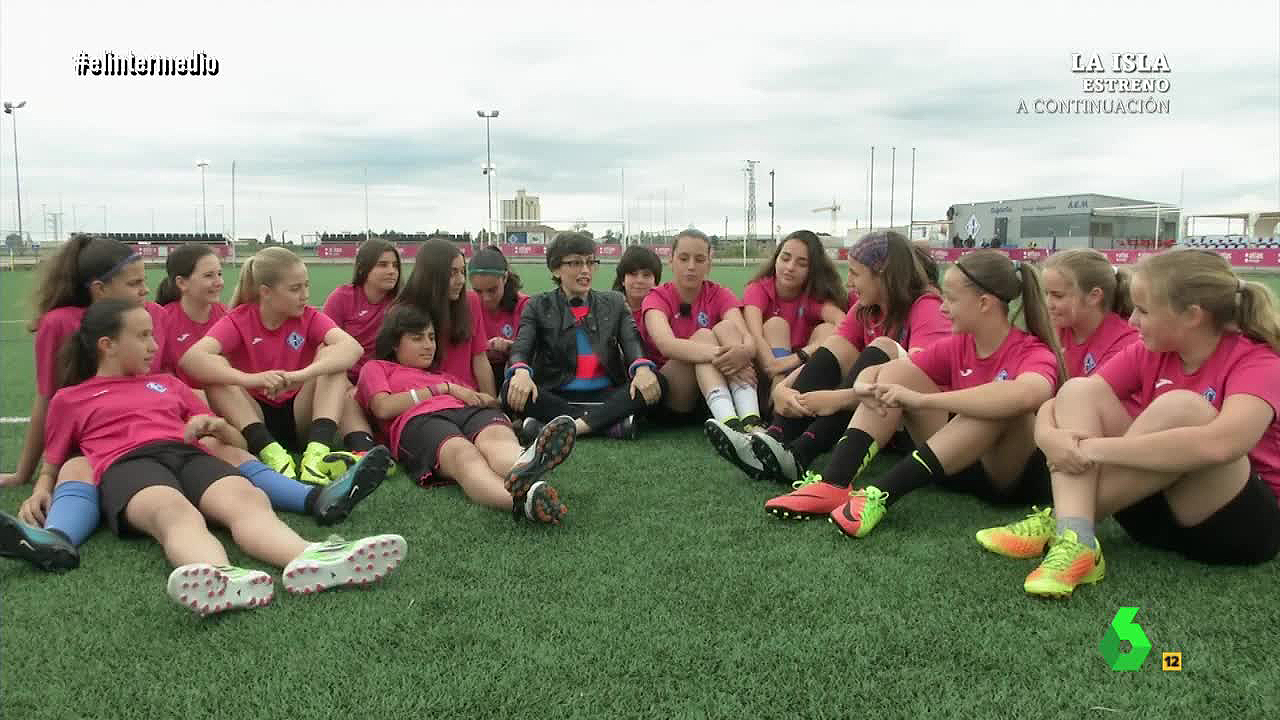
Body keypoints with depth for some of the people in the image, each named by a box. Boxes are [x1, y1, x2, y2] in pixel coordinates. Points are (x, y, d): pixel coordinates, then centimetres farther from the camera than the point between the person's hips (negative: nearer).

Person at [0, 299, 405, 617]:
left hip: (188, 455, 3)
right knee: (176, 513, -42)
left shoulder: (168, 384, 35)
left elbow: (237, 443, 30)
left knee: (248, 498, -35)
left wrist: (216, 426, 9)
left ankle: (310, 561, -68)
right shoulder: (69, 399, 29)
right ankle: (221, 579, -76)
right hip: (127, 465, -3)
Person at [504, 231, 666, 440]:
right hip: (556, 397, -1)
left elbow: (632, 341, 2)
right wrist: (521, 371, -29)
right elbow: (522, 345, -3)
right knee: (511, 390, -31)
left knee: (656, 383, -25)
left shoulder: (613, 303, 17)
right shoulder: (539, 306, 12)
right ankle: (612, 422, -31)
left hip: (606, 396, 1)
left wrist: (642, 368, -23)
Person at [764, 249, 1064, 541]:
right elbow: (885, 373, 3)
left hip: (1013, 476, -6)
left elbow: (1028, 394, -43)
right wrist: (866, 387, -23)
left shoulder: (1034, 353, -17)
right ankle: (833, 485, -27)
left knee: (1001, 402, -35)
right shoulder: (957, 346, 2)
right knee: (896, 370, -7)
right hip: (958, 466, 6)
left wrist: (922, 400, -43)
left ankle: (880, 496, -43)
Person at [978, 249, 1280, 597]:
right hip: (1155, 506, 6)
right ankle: (1074, 539, -32)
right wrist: (1049, 436, -27)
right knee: (1079, 389, -11)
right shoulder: (1147, 353, 1)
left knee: (1181, 406, -31)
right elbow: (1055, 405, -3)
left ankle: (1059, 520, -23)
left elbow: (1218, 445, -38)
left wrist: (1095, 447, -34)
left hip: (1245, 521, -6)